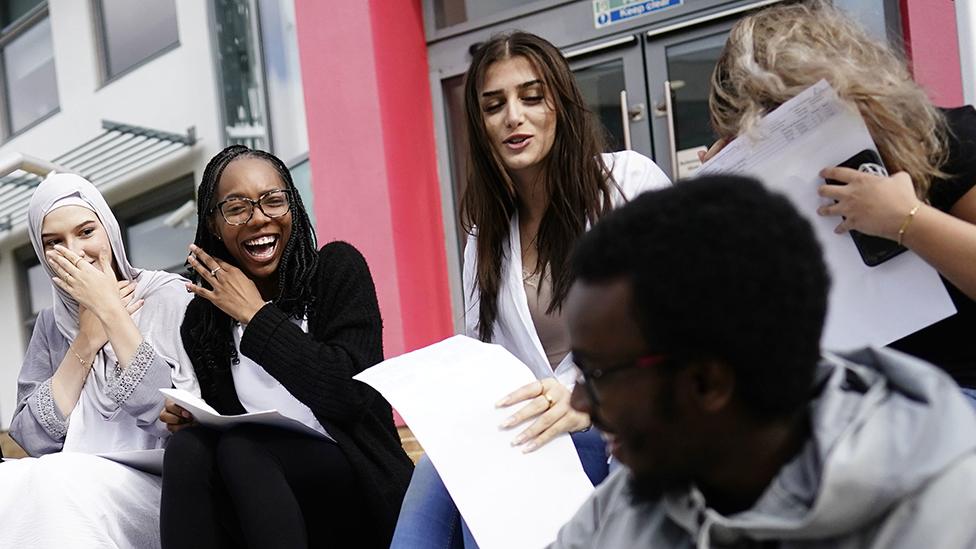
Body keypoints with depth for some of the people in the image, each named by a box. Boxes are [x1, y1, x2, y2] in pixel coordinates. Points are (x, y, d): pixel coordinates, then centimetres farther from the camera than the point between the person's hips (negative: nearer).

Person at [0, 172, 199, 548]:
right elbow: (33, 439, 3)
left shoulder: (168, 295, 1)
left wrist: (111, 311, -9)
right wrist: (87, 340, -3)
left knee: (55, 480, -33)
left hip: (154, 483, -4)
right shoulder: (52, 324, 15)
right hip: (74, 482, 4)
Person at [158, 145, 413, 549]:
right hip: (273, 503, 3)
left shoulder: (338, 269, -5)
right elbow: (222, 425, 14)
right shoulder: (201, 320, 6)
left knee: (240, 448, -29)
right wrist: (187, 418, -10)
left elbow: (350, 394, -19)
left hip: (359, 488, -3)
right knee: (187, 448, -26)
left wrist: (256, 315, -13)